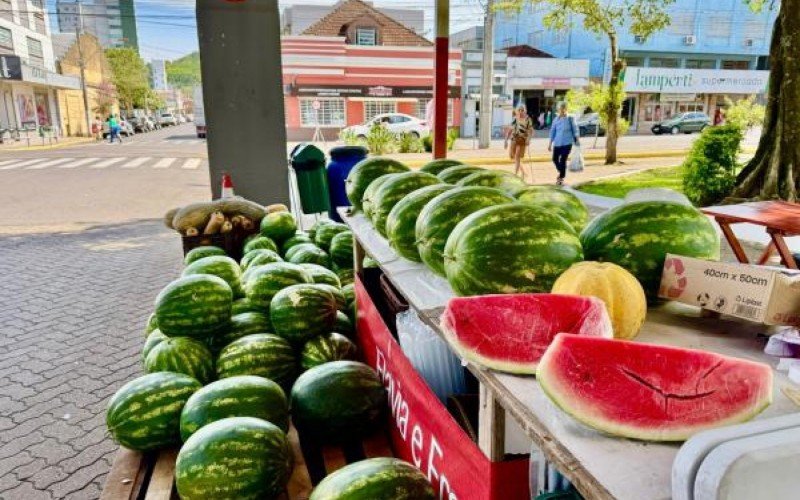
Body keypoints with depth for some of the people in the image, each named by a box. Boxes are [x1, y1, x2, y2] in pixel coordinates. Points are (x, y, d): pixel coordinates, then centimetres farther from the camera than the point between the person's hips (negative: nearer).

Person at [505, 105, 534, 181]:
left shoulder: (527, 119, -1)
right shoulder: (514, 119, 13)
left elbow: (530, 130, -8)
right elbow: (510, 130, 15)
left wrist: (528, 138, -23)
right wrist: (506, 139, 11)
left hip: (522, 140, -5)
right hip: (514, 139, 5)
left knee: (517, 157, -10)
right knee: (511, 156, 7)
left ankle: (515, 175, -5)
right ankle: (522, 172, 25)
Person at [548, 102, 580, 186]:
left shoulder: (570, 119, -2)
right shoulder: (556, 120, 5)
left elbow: (575, 130, 2)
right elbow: (552, 131, 10)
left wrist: (577, 140, 1)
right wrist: (550, 143, 9)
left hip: (567, 143, -3)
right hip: (557, 143, 3)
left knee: (563, 160, -6)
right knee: (555, 159, 4)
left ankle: (561, 178, 5)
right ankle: (561, 172, 32)